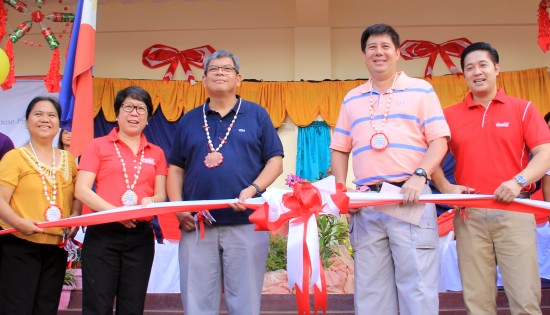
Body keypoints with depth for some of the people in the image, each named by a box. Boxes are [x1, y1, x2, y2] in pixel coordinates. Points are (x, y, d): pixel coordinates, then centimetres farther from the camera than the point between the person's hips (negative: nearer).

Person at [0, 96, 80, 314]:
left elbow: (76, 198, 18)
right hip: (19, 245, -5)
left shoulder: (68, 159, 12)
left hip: (57, 247, 5)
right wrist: (18, 222, -26)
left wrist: (75, 219, 0)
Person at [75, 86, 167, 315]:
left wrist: (150, 202, -15)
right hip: (103, 233, -3)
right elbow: (82, 190, -4)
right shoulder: (98, 146, 4)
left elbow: (161, 195, 9)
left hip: (141, 236, 3)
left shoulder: (156, 153, 13)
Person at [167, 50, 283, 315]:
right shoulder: (189, 120, 15)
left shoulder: (256, 115, 8)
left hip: (246, 223, -2)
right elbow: (175, 169, 15)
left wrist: (253, 190, -13)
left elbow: (275, 161, 4)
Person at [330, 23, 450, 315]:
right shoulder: (352, 99, 18)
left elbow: (439, 141, 0)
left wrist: (419, 176, -16)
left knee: (417, 286, -3)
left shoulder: (421, 91, 8)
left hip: (410, 197, -3)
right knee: (370, 290, 7)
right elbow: (339, 149, 18)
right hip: (366, 203, 4)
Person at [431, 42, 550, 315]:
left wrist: (519, 181, -17)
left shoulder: (522, 109, 8)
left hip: (514, 211, -1)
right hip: (469, 215, 1)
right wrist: (446, 187, -5)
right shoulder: (450, 115, 11)